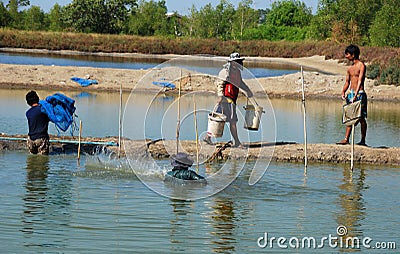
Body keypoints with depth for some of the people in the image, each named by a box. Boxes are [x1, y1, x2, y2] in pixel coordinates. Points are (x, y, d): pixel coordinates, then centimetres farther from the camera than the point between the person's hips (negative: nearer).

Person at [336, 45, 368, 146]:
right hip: (350, 93, 7)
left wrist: (356, 95, -26)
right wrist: (343, 92, -2)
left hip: (359, 94, -7)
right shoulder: (350, 68, 15)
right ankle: (346, 139, -3)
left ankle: (363, 140, 4)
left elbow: (360, 81, -16)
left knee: (361, 118, -2)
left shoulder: (361, 66, -7)